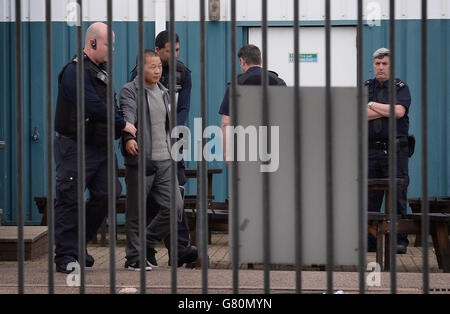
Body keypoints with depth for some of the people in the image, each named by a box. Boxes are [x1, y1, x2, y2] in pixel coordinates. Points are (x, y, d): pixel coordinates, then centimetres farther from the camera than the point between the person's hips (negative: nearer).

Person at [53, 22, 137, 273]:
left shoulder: (102, 70, 15)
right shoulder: (75, 71, -15)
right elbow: (94, 108, -23)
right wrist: (123, 125, -16)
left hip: (101, 146, 9)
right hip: (75, 147, -9)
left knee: (107, 194, 5)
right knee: (70, 201, -3)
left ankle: (77, 244, 19)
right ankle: (66, 255, 4)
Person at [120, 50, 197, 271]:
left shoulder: (163, 92, 17)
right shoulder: (129, 91, -4)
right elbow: (128, 115, -22)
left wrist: (171, 151, 26)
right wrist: (129, 137, -40)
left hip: (164, 161, 6)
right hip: (140, 161, -6)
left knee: (174, 205, 0)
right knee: (136, 212, 1)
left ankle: (148, 245, 17)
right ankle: (134, 257, 11)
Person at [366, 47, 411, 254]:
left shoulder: (401, 88, 6)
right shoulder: (365, 88, 14)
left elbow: (399, 111, -13)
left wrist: (373, 105, -4)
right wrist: (387, 110, -6)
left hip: (395, 151, -3)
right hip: (371, 150, 3)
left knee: (397, 196, -4)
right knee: (369, 197, 2)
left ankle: (400, 241, 1)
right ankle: (369, 241, 7)